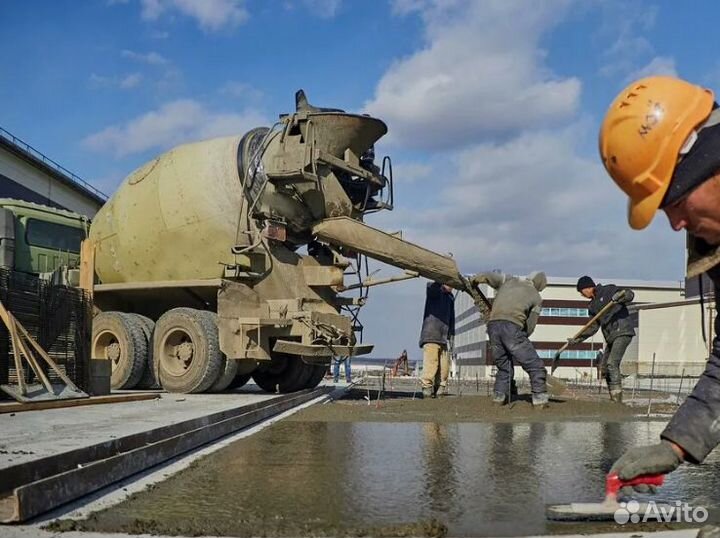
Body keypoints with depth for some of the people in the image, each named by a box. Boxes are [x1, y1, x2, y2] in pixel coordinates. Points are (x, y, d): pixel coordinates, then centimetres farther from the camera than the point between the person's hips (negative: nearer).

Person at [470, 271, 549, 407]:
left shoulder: (509, 280, 24)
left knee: (504, 366, 19)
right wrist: (520, 338, 29)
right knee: (534, 365, 4)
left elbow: (485, 276, 12)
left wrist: (472, 281, 31)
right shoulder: (536, 298, 18)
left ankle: (499, 396, 7)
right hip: (512, 326, -4)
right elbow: (530, 327, 15)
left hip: (493, 325, 4)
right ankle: (540, 398, -4)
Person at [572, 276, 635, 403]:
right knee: (604, 368, 8)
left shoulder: (609, 290, -3)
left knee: (612, 363, -20)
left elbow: (630, 294, -11)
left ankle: (617, 400, -21)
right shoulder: (593, 306, 17)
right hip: (611, 337, 9)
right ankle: (614, 399, 16)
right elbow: (593, 327, 18)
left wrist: (621, 295, -34)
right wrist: (577, 339, 12)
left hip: (623, 332, -9)